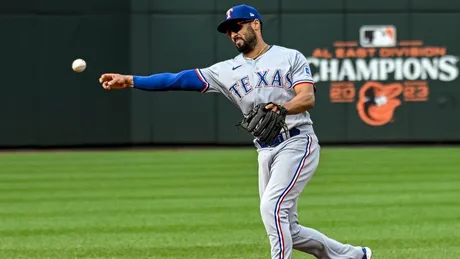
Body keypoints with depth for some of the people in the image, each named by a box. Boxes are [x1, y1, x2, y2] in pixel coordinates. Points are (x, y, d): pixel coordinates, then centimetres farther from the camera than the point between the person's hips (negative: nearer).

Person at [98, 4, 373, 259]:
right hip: (266, 152, 6)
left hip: (297, 143, -6)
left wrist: (282, 108, -34)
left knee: (272, 207, -23)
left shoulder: (290, 57, 1)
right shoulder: (227, 70, 11)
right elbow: (180, 79, 3)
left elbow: (308, 98, -13)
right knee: (287, 230, 7)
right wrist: (131, 80, -6)